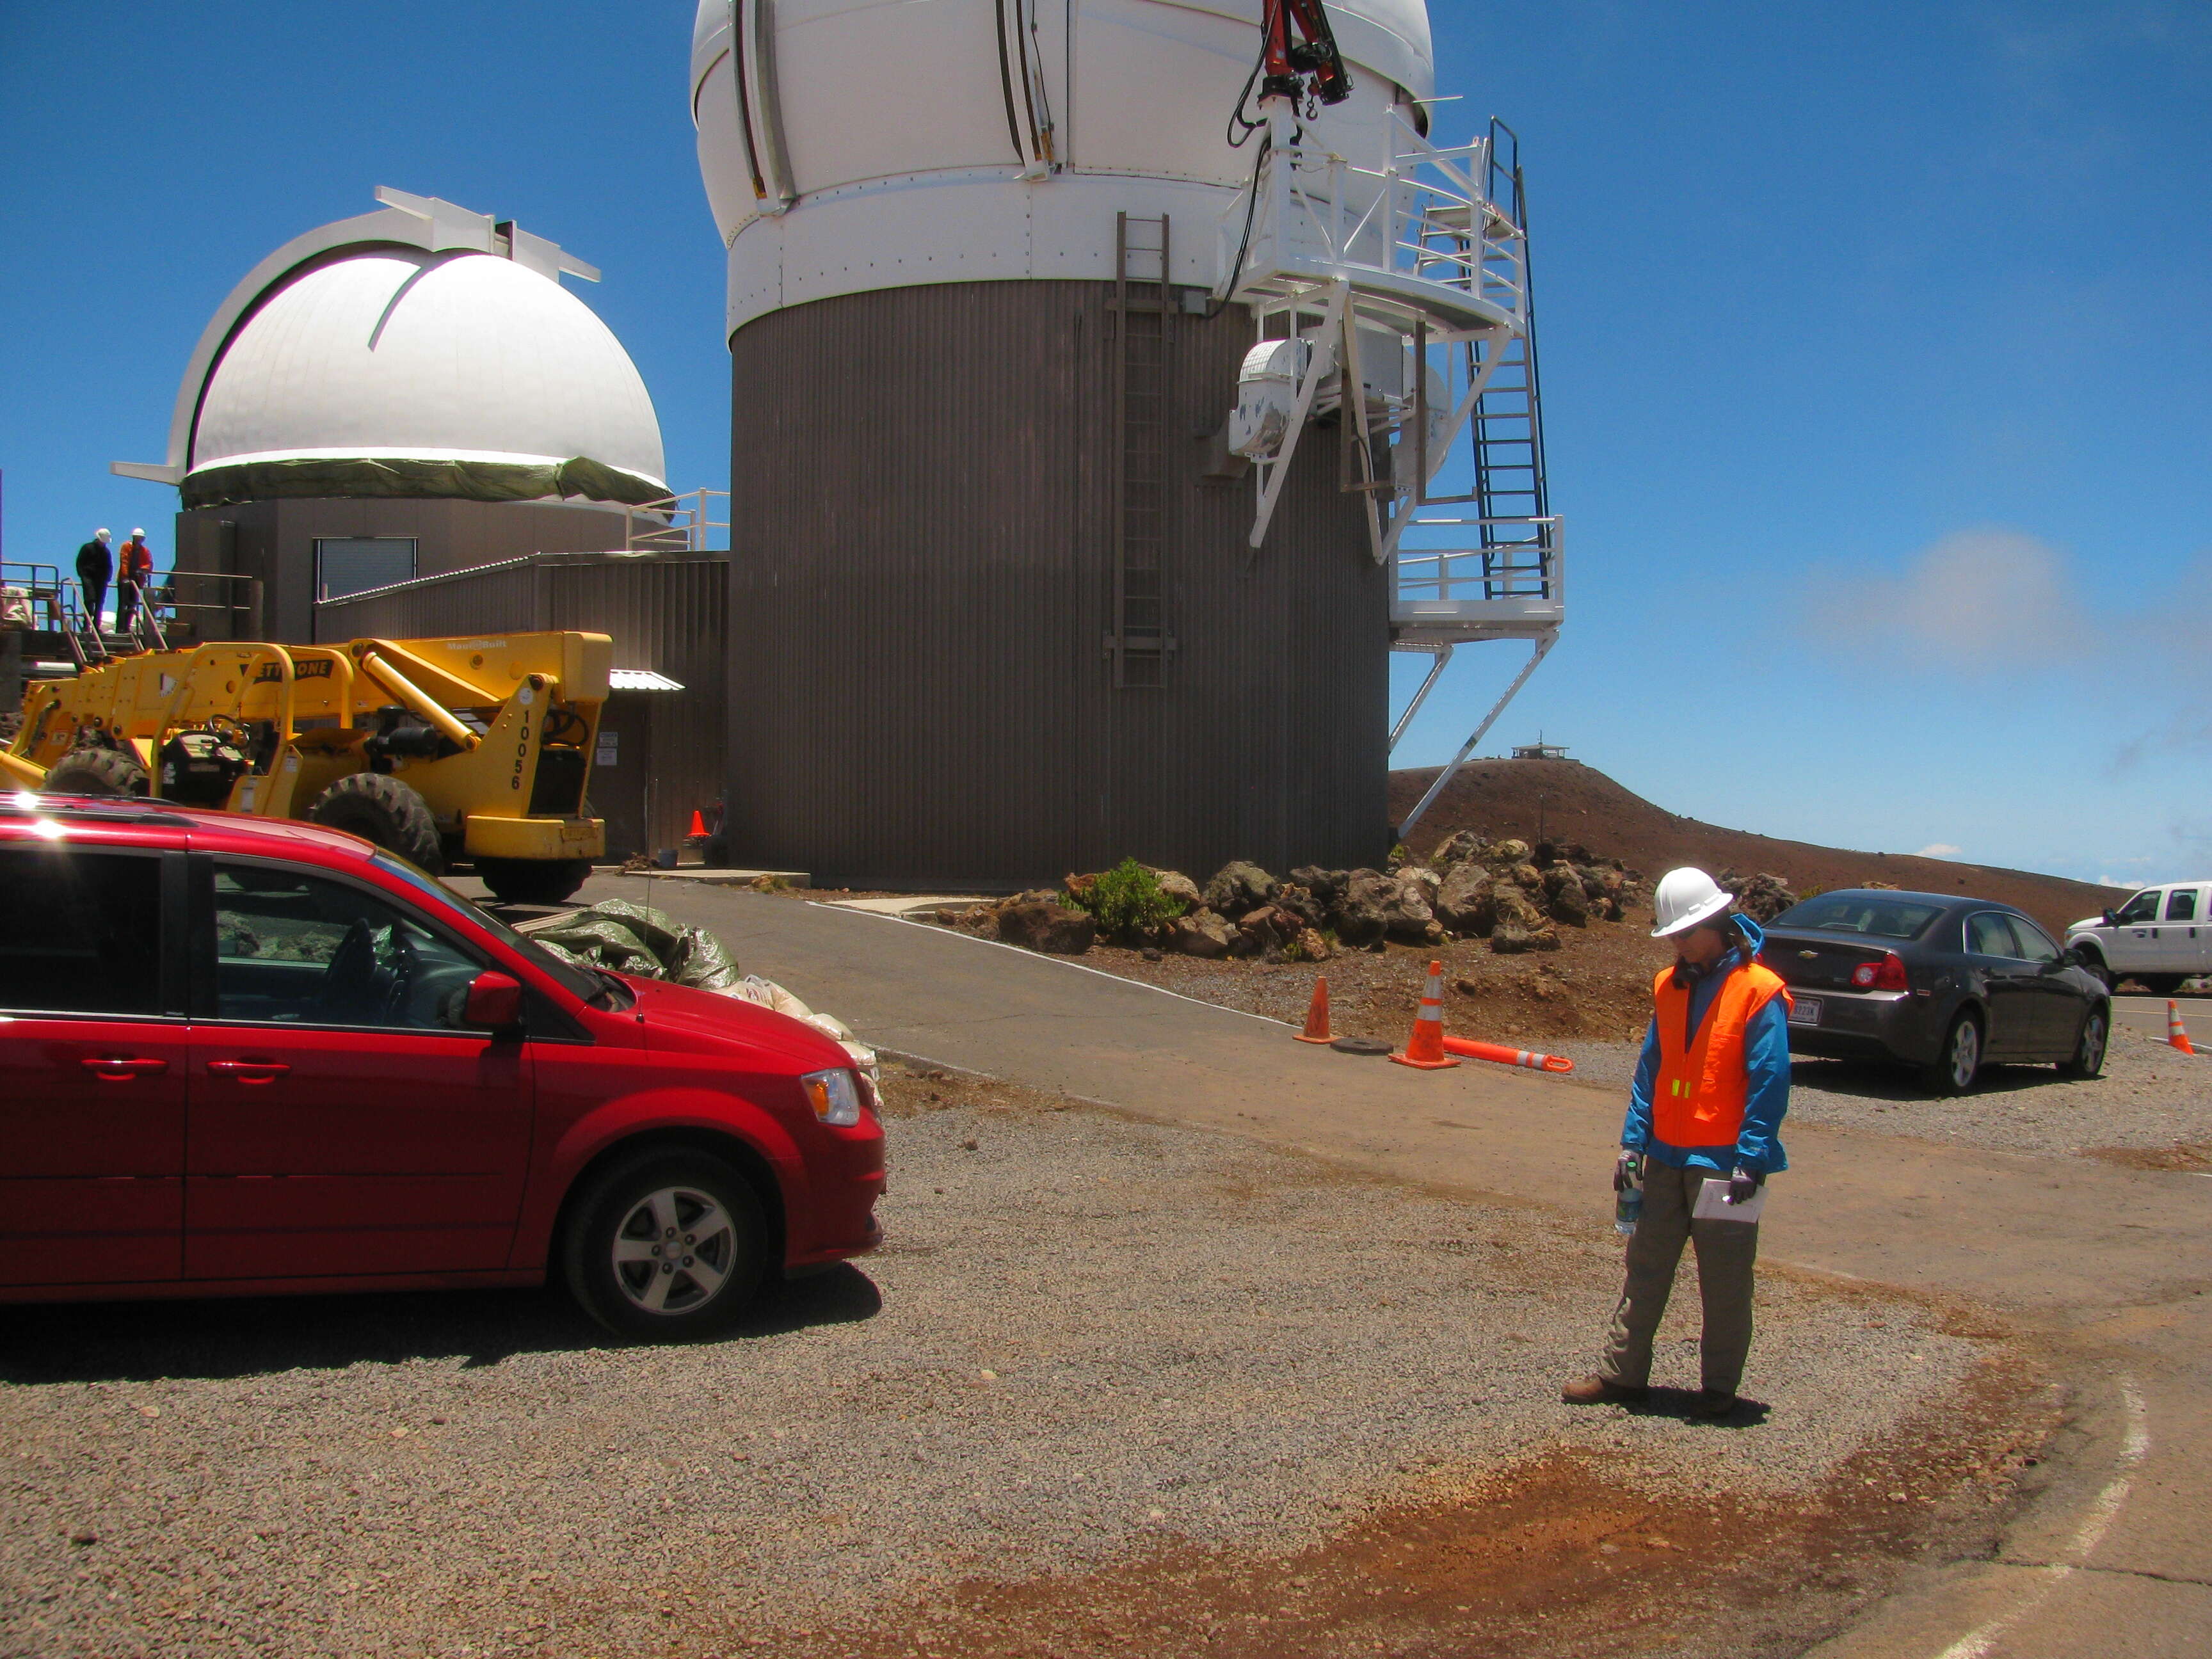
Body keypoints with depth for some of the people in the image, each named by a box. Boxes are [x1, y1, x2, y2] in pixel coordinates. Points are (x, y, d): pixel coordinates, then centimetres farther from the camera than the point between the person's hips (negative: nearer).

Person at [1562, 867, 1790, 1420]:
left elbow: (1770, 1083, -13)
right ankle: (1623, 1373, 19)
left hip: (1724, 1164, -6)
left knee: (1724, 1281, 5)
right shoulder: (1669, 986, 7)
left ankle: (1720, 1386, 17)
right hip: (1666, 1157, 6)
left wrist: (1750, 1160, -18)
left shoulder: (1758, 991, -11)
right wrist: (1633, 1143, 6)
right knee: (1645, 1269, 11)